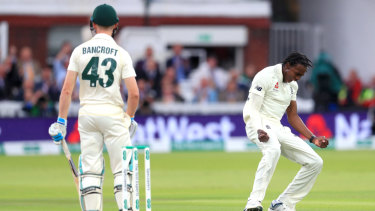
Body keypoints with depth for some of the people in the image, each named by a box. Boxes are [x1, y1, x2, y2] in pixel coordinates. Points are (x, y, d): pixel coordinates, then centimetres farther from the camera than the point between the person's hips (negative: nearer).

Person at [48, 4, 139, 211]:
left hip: (87, 115, 2)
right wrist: (129, 118, 8)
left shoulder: (79, 51, 1)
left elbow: (67, 89, -3)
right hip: (114, 115, -2)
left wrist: (61, 121, 1)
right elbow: (134, 93, -9)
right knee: (122, 168, 1)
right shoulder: (121, 54, -4)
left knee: (90, 170, 5)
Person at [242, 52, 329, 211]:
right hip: (259, 125, -8)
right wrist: (259, 131, -34)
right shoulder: (266, 77, -11)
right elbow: (251, 110, -16)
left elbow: (292, 116, 23)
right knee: (273, 150, -42)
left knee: (315, 162, -1)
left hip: (278, 128, 8)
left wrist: (313, 138, 14)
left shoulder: (292, 85, 15)